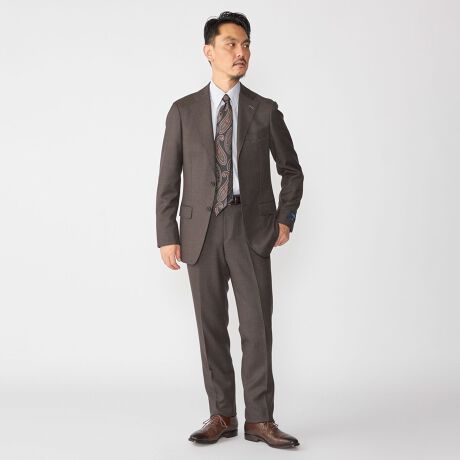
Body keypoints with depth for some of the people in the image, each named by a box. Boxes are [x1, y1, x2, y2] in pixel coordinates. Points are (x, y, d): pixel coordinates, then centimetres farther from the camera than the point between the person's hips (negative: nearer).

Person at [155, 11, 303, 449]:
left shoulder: (266, 111, 5)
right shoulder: (183, 111, 5)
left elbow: (291, 170, 14)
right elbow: (169, 179, 4)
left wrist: (286, 219, 2)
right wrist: (167, 236, -3)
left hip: (251, 231, 0)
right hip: (201, 231, 1)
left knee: (257, 326, -3)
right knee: (212, 326, 5)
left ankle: (260, 419, 5)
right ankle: (222, 415, 15)